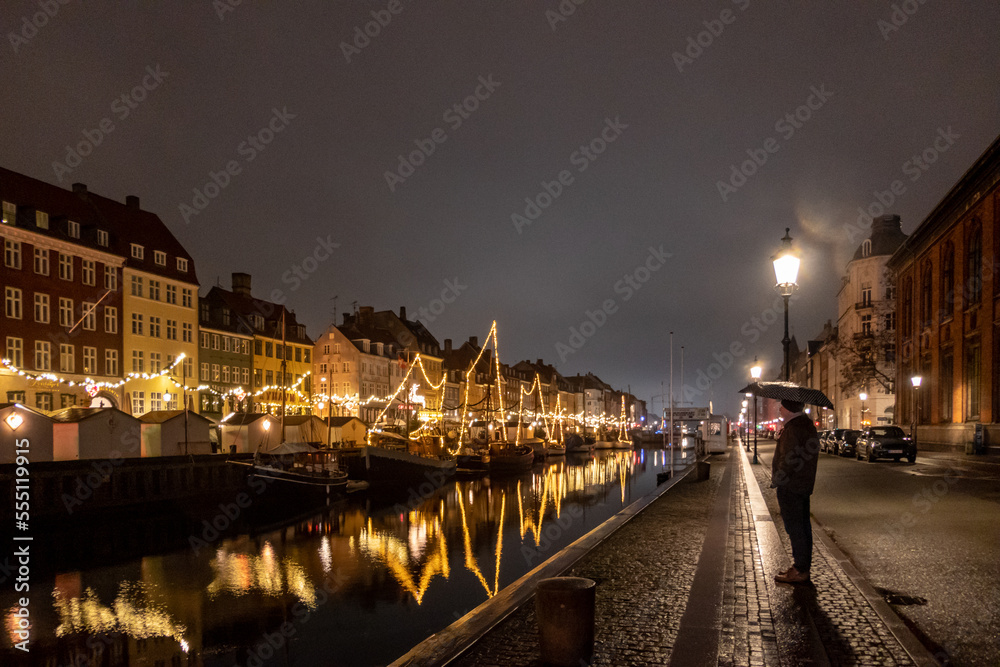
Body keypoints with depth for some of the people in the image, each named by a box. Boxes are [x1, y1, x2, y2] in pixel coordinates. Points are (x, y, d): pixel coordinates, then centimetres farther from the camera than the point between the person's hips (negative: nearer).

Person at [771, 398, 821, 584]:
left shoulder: (793, 428, -20)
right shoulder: (807, 425, 13)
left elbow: (789, 460, -24)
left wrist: (777, 480, -13)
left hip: (790, 486, -10)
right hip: (805, 484, 10)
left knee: (794, 527, -4)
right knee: (803, 526, 15)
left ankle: (800, 571, 1)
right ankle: (803, 567, 24)